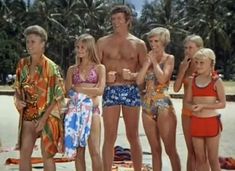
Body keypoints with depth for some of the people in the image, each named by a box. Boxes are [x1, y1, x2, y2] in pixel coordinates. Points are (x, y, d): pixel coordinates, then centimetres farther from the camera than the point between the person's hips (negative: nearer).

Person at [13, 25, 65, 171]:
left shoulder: (51, 67, -14)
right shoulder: (23, 64, 2)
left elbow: (58, 96, -13)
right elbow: (18, 88, 14)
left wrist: (44, 119, -16)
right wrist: (17, 100, -9)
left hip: (47, 116, -5)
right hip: (28, 116, 5)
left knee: (47, 155, 2)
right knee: (24, 153, 3)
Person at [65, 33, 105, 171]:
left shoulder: (99, 68, 5)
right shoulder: (72, 69, 11)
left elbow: (100, 90, -8)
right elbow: (67, 91, 3)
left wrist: (78, 88, -5)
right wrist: (89, 88, -8)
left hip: (92, 111, -3)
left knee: (95, 151, -8)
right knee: (78, 151, 4)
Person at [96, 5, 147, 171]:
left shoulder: (139, 44, 6)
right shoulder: (103, 42, 6)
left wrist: (133, 75, -13)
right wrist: (105, 76, -12)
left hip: (131, 90, 0)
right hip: (110, 91, 0)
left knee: (133, 136, 5)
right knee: (110, 137, -1)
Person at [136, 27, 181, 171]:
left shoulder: (169, 58, 0)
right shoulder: (149, 59, 14)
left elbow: (162, 78, -17)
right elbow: (139, 81, 2)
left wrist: (154, 61, -6)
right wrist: (148, 61, -1)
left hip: (164, 105, -5)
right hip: (147, 106, 5)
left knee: (170, 149, -4)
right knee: (155, 149, 10)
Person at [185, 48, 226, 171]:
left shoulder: (216, 81, -7)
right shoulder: (192, 80, 5)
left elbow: (222, 103, -9)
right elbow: (187, 102, 8)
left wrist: (203, 106, -20)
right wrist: (192, 107, -15)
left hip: (211, 121, -4)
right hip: (196, 121, 4)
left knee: (213, 158, 4)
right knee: (200, 158, 10)